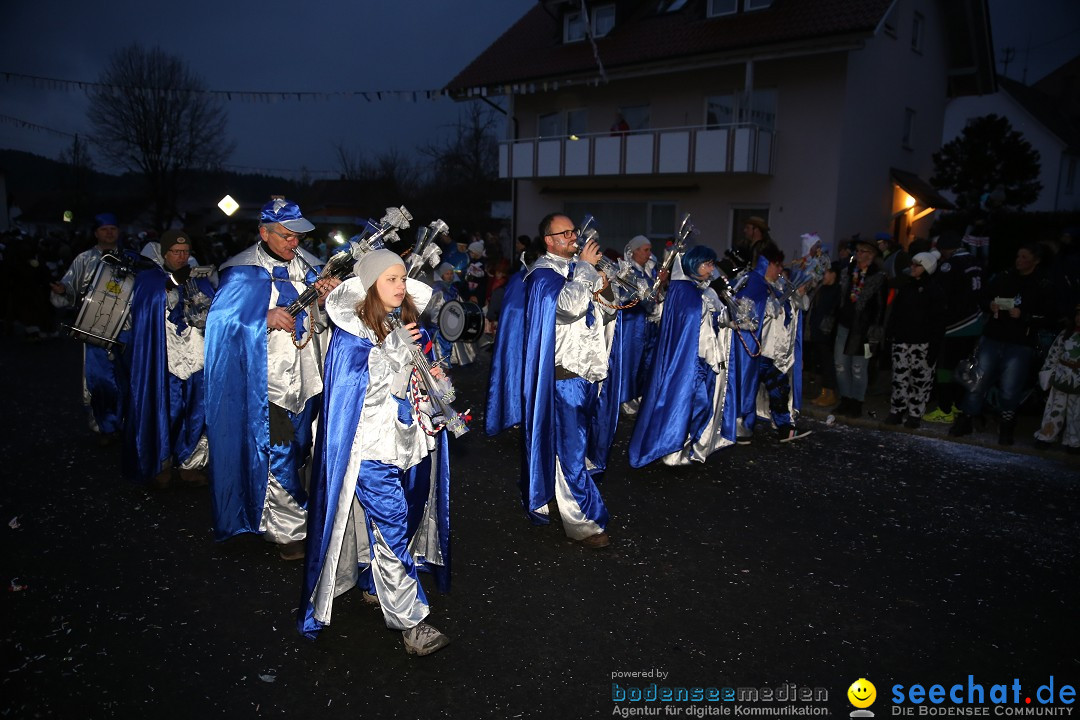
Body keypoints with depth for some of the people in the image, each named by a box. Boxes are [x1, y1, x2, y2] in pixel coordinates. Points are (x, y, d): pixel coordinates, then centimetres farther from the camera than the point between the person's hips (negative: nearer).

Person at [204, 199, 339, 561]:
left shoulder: (307, 265, 9)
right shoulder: (243, 273, -8)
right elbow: (219, 322, -13)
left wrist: (324, 299, -9)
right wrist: (266, 319, -24)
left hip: (306, 378, 6)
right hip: (267, 381, -6)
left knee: (300, 451, 18)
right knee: (279, 456, -2)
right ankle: (290, 530, 12)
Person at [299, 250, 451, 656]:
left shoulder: (409, 325, 8)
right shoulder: (353, 333, -11)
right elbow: (364, 390, -17)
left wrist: (434, 378, 0)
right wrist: (395, 349, -17)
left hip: (412, 440, 7)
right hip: (374, 446, -7)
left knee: (405, 520, 16)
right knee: (391, 529, -5)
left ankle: (375, 585, 39)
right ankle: (410, 622, 2)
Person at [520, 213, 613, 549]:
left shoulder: (575, 267, 15)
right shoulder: (544, 273, -11)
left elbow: (602, 307, 27)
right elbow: (571, 304, -30)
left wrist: (600, 287, 8)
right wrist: (584, 267, -18)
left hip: (586, 369, 9)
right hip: (564, 373, -9)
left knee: (573, 442, 18)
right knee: (570, 448, -3)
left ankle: (558, 497, 35)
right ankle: (581, 522, 4)